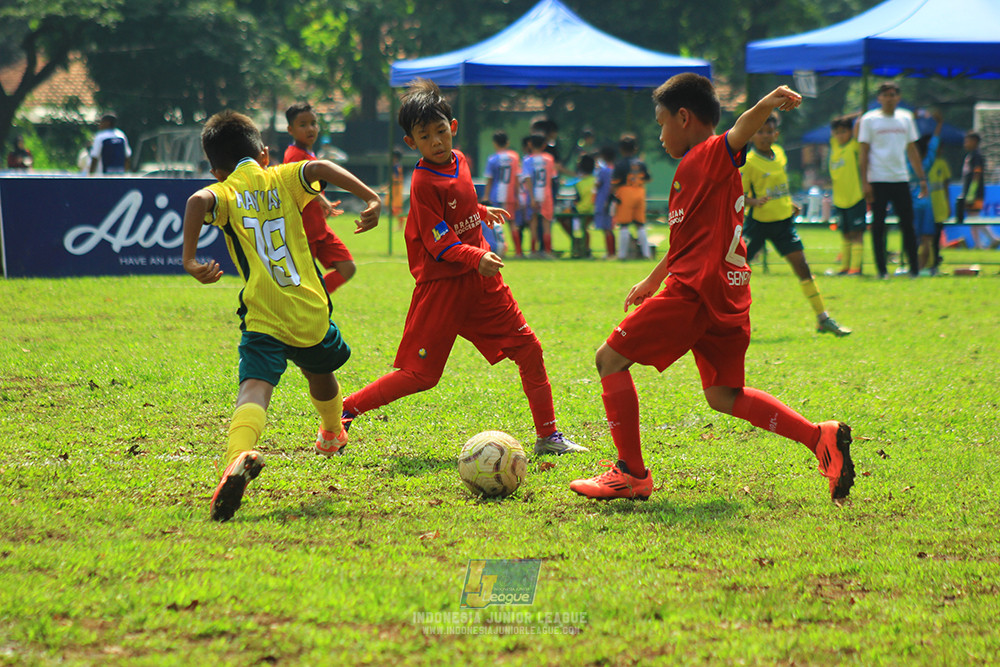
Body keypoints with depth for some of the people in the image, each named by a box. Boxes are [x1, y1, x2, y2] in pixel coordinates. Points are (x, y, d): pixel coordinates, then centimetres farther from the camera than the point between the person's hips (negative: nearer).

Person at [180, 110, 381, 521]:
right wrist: (370, 197, -13)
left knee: (255, 387, -22)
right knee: (319, 372, 33)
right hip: (310, 310, 3)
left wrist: (189, 259, -19)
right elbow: (319, 169, -10)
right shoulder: (282, 180, 10)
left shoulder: (225, 194, 4)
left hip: (263, 318, -3)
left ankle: (240, 455, -52)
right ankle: (333, 434, 60)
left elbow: (199, 201, -19)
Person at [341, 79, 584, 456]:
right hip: (441, 284, -7)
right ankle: (344, 409, 7)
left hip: (479, 277, 7)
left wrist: (482, 212, 27)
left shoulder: (459, 161, 7)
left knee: (528, 348, 2)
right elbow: (440, 243, -21)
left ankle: (547, 436, 10)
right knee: (420, 375, -7)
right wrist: (476, 258, -33)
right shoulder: (423, 183, -17)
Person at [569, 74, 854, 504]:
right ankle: (820, 437, 1)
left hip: (695, 290, -10)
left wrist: (768, 103, -50)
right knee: (722, 395, 14)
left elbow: (742, 130, -28)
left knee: (611, 359, -2)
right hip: (727, 295, 10)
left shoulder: (709, 156, -6)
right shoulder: (703, 167, 23)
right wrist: (652, 280, 46)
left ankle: (631, 473, -4)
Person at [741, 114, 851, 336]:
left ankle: (823, 318, 1)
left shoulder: (779, 153, 7)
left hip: (783, 220, 5)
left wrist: (789, 204, 17)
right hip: (758, 222, -5)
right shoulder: (748, 162, -13)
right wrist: (754, 201, -33)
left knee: (801, 264, -2)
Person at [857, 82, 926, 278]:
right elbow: (864, 153, -1)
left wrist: (922, 178, 14)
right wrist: (864, 182, -7)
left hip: (901, 179, 3)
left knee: (908, 225, 1)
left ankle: (914, 268, 4)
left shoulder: (906, 118, 11)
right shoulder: (869, 120, 0)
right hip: (878, 180, -3)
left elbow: (912, 151, 17)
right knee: (878, 226, -1)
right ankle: (881, 270, 4)